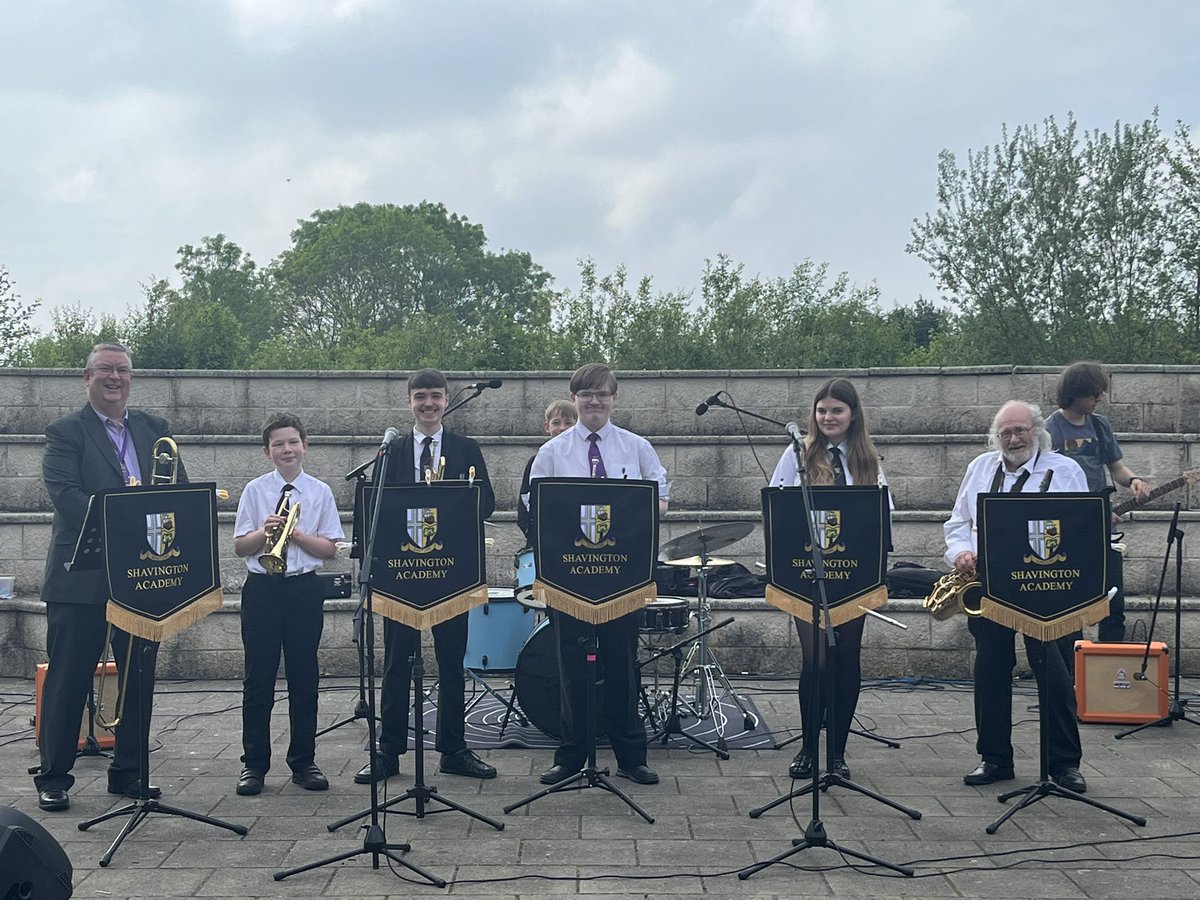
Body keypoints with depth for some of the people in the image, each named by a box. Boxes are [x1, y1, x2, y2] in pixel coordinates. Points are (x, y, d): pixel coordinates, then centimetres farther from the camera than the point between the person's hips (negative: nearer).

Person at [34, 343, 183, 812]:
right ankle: (53, 776, 14)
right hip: (81, 578, -4)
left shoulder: (154, 430, 14)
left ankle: (128, 771, 23)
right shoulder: (66, 432, -1)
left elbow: (180, 491, 9)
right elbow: (65, 494, -15)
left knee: (139, 676, 10)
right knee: (68, 679, 2)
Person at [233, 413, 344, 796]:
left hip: (305, 588, 0)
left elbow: (330, 548, 0)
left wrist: (296, 533, -14)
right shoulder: (255, 490, 4)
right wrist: (265, 531, -16)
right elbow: (240, 546, 2)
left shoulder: (320, 492, 4)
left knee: (304, 676, 5)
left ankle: (303, 762, 15)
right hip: (262, 588, 0)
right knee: (258, 677, 2)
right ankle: (254, 764, 10)